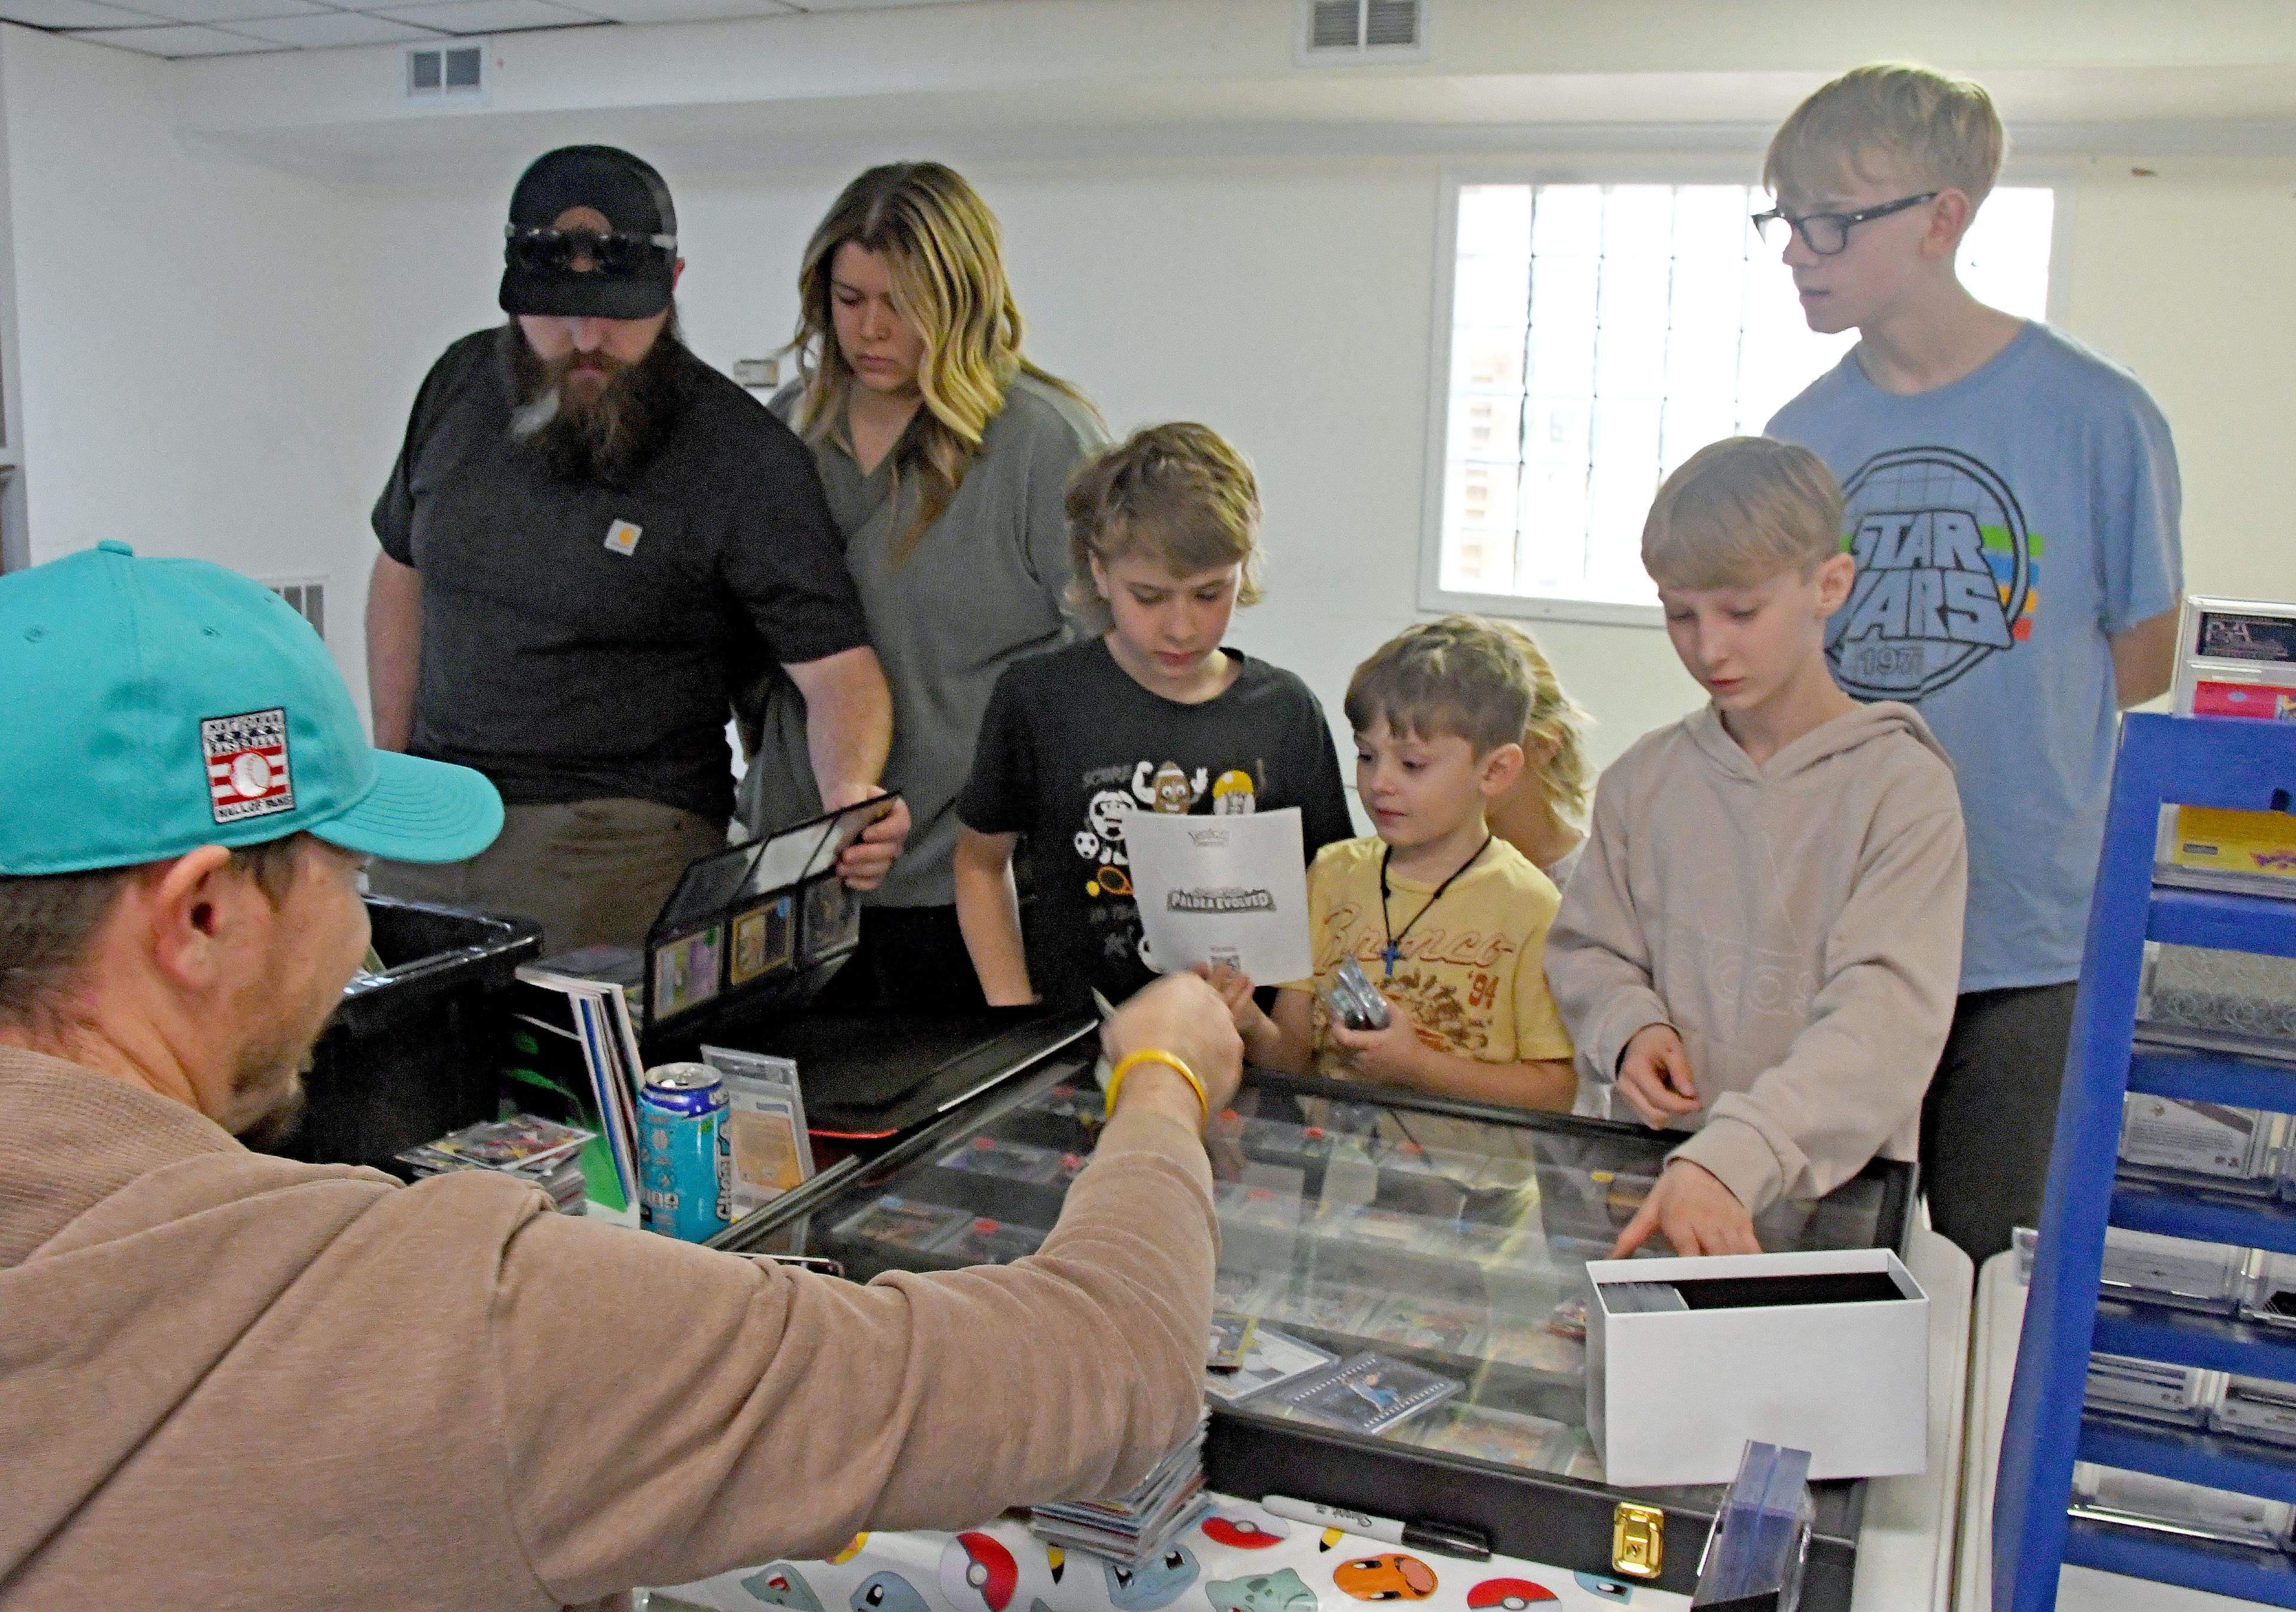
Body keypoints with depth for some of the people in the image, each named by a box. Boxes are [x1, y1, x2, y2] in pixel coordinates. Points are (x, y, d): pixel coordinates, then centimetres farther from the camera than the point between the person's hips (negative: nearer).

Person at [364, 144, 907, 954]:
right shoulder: (463, 381, 4)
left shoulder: (744, 454, -13)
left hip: (617, 847, -5)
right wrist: (390, 762, 13)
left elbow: (835, 659, -17)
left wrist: (850, 789, -37)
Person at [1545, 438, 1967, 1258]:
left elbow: (1884, 1021, -17)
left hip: (1830, 1190, -2)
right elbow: (1587, 950, 17)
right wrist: (1630, 1029, -6)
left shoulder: (1904, 787, -7)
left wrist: (1729, 1158, -30)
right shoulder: (1644, 779, 8)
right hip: (1655, 1168, 3)